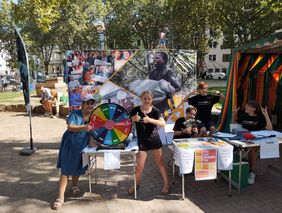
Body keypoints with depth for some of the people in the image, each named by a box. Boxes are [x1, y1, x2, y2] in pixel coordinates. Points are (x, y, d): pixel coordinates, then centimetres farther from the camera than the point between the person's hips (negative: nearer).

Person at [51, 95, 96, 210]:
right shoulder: (75, 113, -8)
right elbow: (70, 127, -19)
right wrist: (83, 127, -33)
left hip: (83, 145, 3)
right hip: (70, 144, -3)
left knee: (77, 167, 17)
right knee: (66, 169, -3)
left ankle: (74, 186, 43)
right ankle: (60, 197, 1)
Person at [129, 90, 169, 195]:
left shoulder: (155, 111, -7)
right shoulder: (136, 110, -7)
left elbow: (163, 123, -19)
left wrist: (150, 120, -31)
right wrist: (133, 119, -23)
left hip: (154, 140, 0)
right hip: (142, 141, 0)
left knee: (160, 163, 9)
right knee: (139, 165, 4)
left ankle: (166, 184, 24)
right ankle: (136, 184, 28)